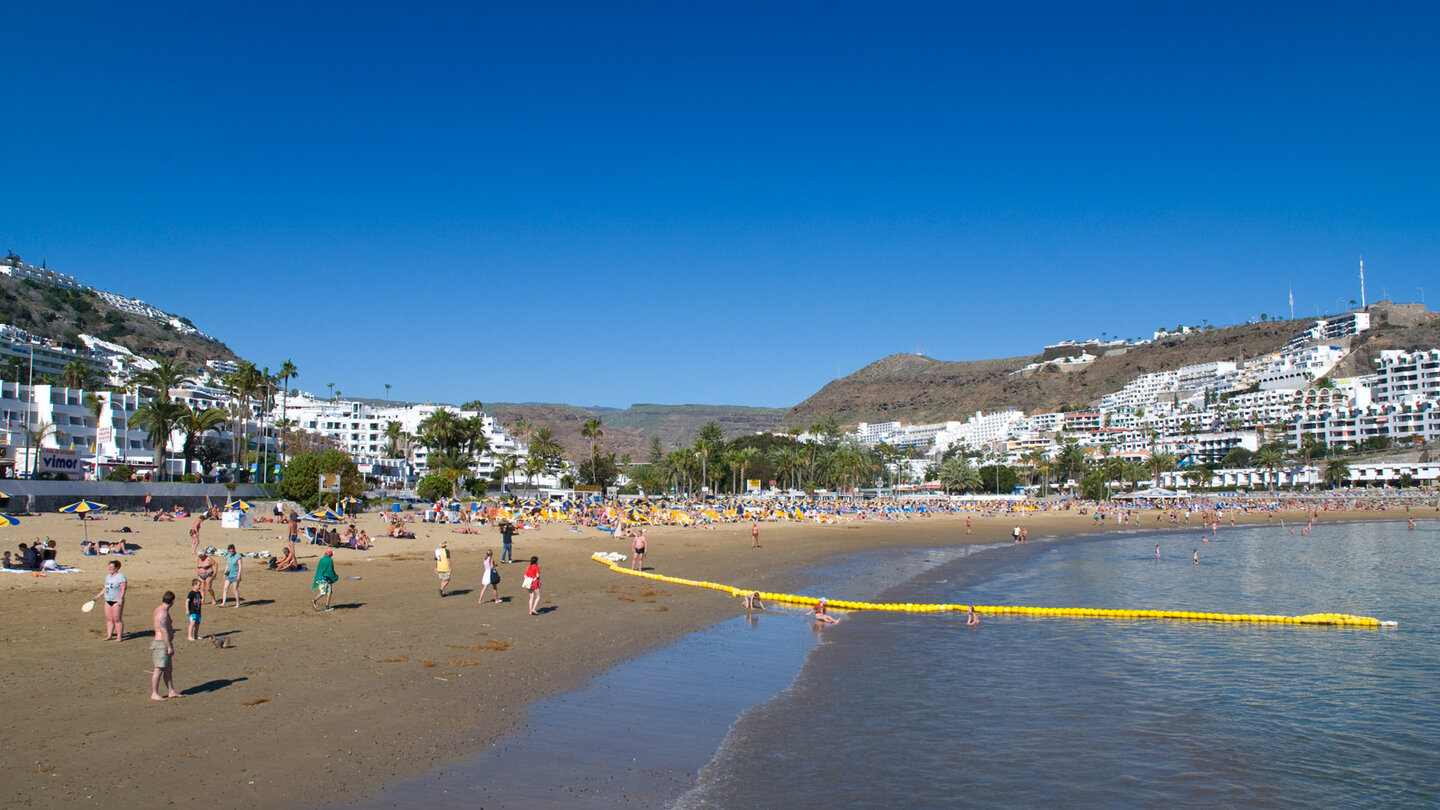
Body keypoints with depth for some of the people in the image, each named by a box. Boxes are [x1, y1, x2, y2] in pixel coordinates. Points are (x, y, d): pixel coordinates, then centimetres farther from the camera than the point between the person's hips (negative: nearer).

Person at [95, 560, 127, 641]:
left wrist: (120, 599, -22)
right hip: (108, 600, 8)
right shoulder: (108, 576, 17)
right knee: (109, 619, 7)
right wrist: (100, 594, 17)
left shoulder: (120, 576, -9)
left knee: (117, 619, -6)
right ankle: (108, 636, 12)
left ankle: (119, 636, -2)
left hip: (117, 601, -8)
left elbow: (123, 588, -16)